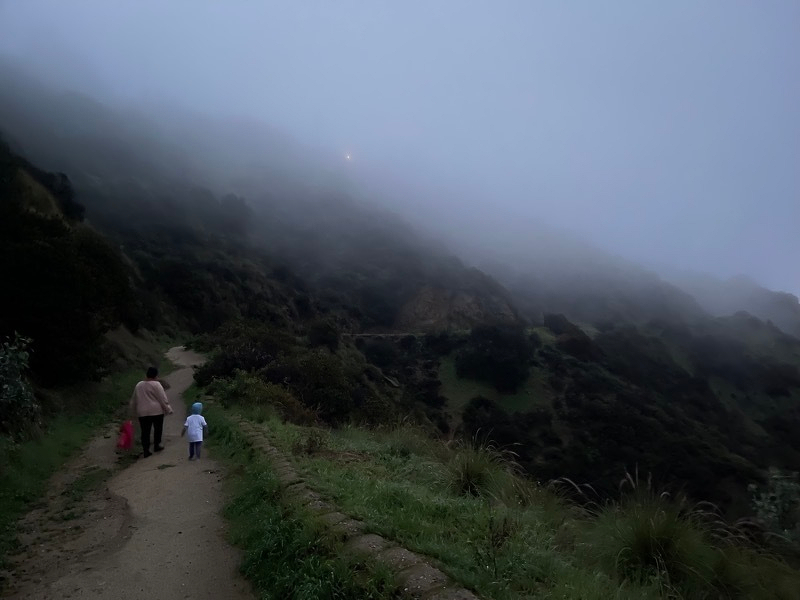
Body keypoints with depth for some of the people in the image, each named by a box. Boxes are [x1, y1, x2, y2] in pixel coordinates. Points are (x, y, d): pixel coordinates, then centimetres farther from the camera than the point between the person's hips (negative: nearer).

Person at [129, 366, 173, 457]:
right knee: (158, 428, 15)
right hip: (156, 411, -4)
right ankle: (156, 446, 23)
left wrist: (134, 412, 26)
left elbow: (134, 400, 17)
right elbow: (163, 399, -10)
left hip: (142, 412, 4)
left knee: (145, 431, 6)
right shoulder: (156, 384, -9)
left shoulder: (139, 385, 10)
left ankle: (145, 451, 4)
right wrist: (168, 409, -1)